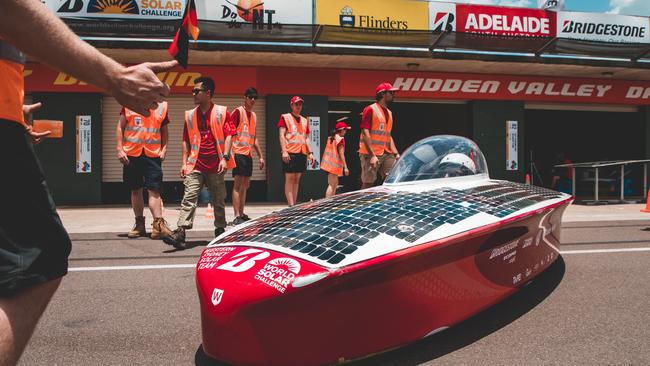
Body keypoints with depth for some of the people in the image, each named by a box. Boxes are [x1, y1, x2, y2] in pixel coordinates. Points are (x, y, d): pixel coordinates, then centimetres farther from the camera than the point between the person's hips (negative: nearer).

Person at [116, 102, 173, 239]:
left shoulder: (162, 105, 8)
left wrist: (164, 148, 2)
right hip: (131, 154, 1)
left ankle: (158, 225, -10)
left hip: (153, 155, 0)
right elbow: (120, 127, 6)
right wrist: (119, 149, -2)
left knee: (154, 190, -9)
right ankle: (139, 224, 19)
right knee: (135, 190, 9)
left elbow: (164, 130, 15)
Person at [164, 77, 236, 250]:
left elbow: (228, 136, -4)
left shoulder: (222, 112, 1)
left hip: (216, 165, -2)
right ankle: (180, 233, -19)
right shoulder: (190, 115, 12)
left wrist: (225, 158, -14)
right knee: (189, 198, -11)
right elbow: (186, 140, 14)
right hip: (195, 164, 2)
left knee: (219, 201, 10)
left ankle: (220, 231, 26)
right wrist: (184, 163, 7)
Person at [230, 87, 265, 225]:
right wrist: (230, 152, -20)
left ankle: (242, 214, 17)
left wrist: (260, 156, 22)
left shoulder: (253, 115, 18)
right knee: (238, 184, -10)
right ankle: (237, 217, -11)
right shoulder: (238, 112, -5)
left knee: (245, 185, 10)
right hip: (239, 153, -8)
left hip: (248, 154, 8)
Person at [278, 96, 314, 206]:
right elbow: (282, 135, -5)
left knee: (297, 179, 7)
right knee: (289, 178, -8)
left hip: (302, 153, 6)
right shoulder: (285, 117, 3)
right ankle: (291, 205, -11)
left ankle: (294, 204, 11)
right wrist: (284, 151, -16)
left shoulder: (304, 120, 20)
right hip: (290, 153, -6)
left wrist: (310, 153, 11)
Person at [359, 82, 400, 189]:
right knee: (367, 184, -4)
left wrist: (396, 154, 10)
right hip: (370, 154, -7)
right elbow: (365, 133, -13)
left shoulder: (389, 113, 19)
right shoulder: (370, 109, -6)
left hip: (386, 154, 7)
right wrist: (372, 155, -20)